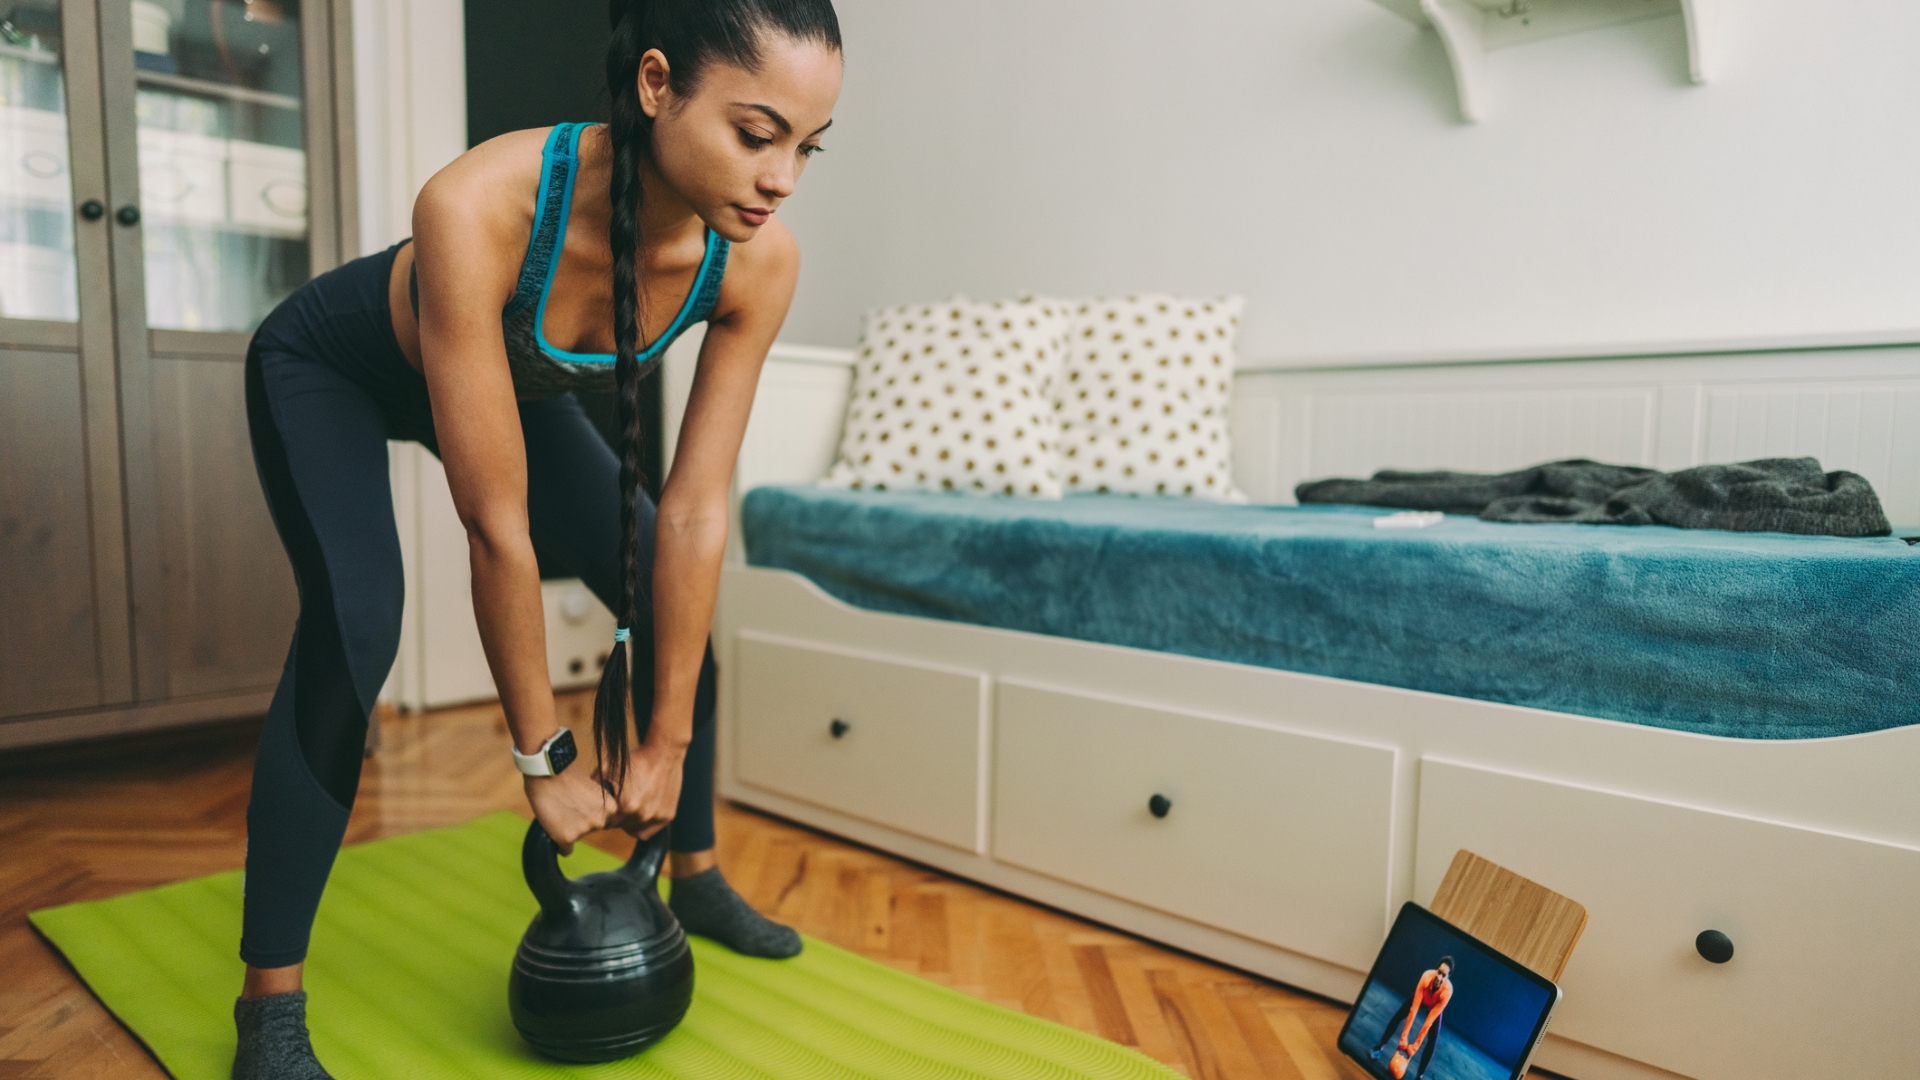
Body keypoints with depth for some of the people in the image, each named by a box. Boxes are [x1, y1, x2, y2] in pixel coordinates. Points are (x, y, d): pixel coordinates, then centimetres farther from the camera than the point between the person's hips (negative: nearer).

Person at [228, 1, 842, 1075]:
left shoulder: (759, 259, -30)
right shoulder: (480, 208, -43)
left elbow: (694, 514, -24)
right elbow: (497, 529, -38)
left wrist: (668, 746, -19)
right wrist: (545, 761, -29)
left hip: (517, 381, 5)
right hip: (330, 370, -4)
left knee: (671, 597, -3)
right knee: (354, 625, -24)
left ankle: (698, 877, 18)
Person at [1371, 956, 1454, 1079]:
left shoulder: (1447, 991, -43)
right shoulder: (1427, 976, -42)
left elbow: (1429, 1021, -37)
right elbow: (1414, 1009, -38)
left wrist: (1415, 1046, -34)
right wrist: (1404, 1036, -38)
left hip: (1434, 1007, -1)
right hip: (1420, 997, 1)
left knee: (1432, 1041, -9)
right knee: (1398, 1017, -5)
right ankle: (1380, 1047, 14)